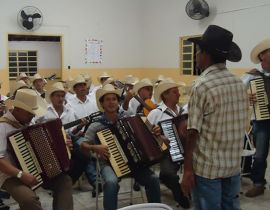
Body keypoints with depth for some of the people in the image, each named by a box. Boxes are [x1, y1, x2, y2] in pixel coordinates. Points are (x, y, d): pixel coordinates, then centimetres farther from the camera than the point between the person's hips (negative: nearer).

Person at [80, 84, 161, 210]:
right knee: (112, 183, -35)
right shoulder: (96, 125, -2)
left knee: (153, 179, -19)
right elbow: (83, 146, -2)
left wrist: (153, 133, -4)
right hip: (109, 163, -2)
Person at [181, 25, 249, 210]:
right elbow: (241, 126, 9)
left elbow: (193, 132, -17)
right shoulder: (240, 83, 4)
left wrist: (187, 170, -12)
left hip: (207, 167, -6)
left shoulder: (202, 86, -16)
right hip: (234, 165, 6)